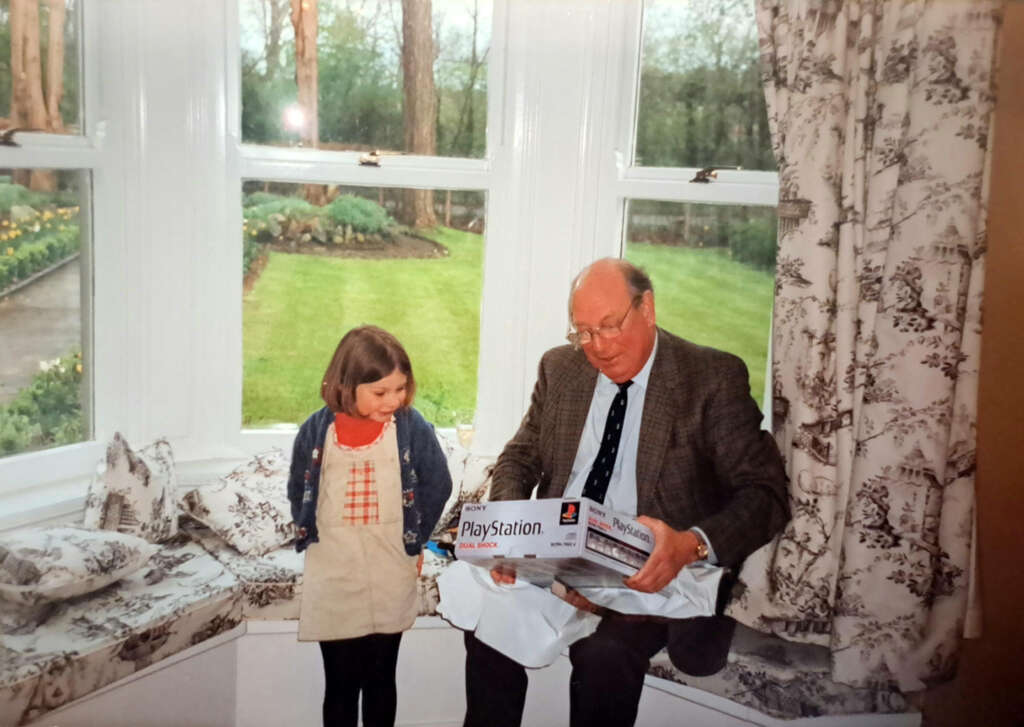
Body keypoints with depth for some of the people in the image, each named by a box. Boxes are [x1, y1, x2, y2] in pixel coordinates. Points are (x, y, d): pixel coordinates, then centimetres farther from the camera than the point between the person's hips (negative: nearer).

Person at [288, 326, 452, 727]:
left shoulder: (413, 427, -10)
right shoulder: (317, 430, -8)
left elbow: (437, 485, 1)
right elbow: (299, 491, 7)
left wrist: (414, 539, 2)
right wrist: (313, 537, 4)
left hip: (390, 579, 0)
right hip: (332, 581, 0)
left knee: (380, 679, 14)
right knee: (340, 684, 8)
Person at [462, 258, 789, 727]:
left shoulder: (714, 378, -8)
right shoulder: (559, 368, 7)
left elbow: (767, 494, -11)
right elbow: (518, 459, 12)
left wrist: (694, 544, -30)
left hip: (652, 575, -4)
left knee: (604, 651, -30)